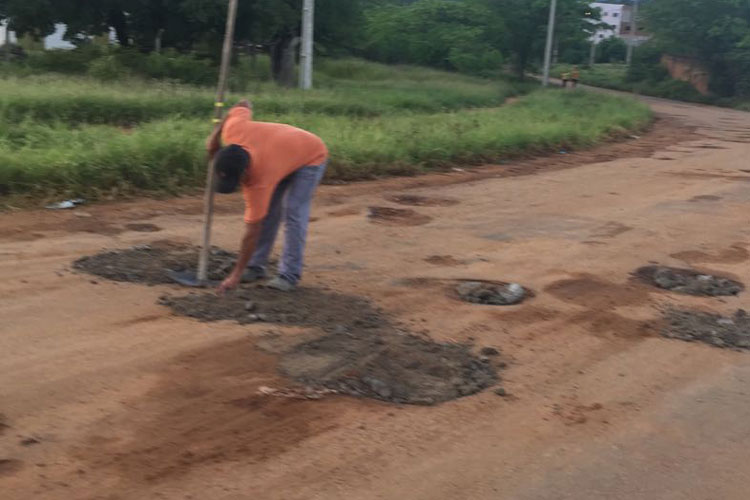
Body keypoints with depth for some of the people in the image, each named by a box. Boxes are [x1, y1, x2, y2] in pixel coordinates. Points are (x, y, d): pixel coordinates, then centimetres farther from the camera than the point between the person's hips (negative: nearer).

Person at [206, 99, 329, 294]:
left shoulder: (258, 180, -40)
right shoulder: (232, 131, -32)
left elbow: (252, 232, -34)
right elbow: (244, 106, -8)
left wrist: (236, 275, -29)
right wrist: (215, 134, -6)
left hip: (311, 157, -8)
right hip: (283, 149, 8)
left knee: (294, 212, -19)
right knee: (267, 211, 0)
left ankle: (289, 275, -12)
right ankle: (256, 267, 6)